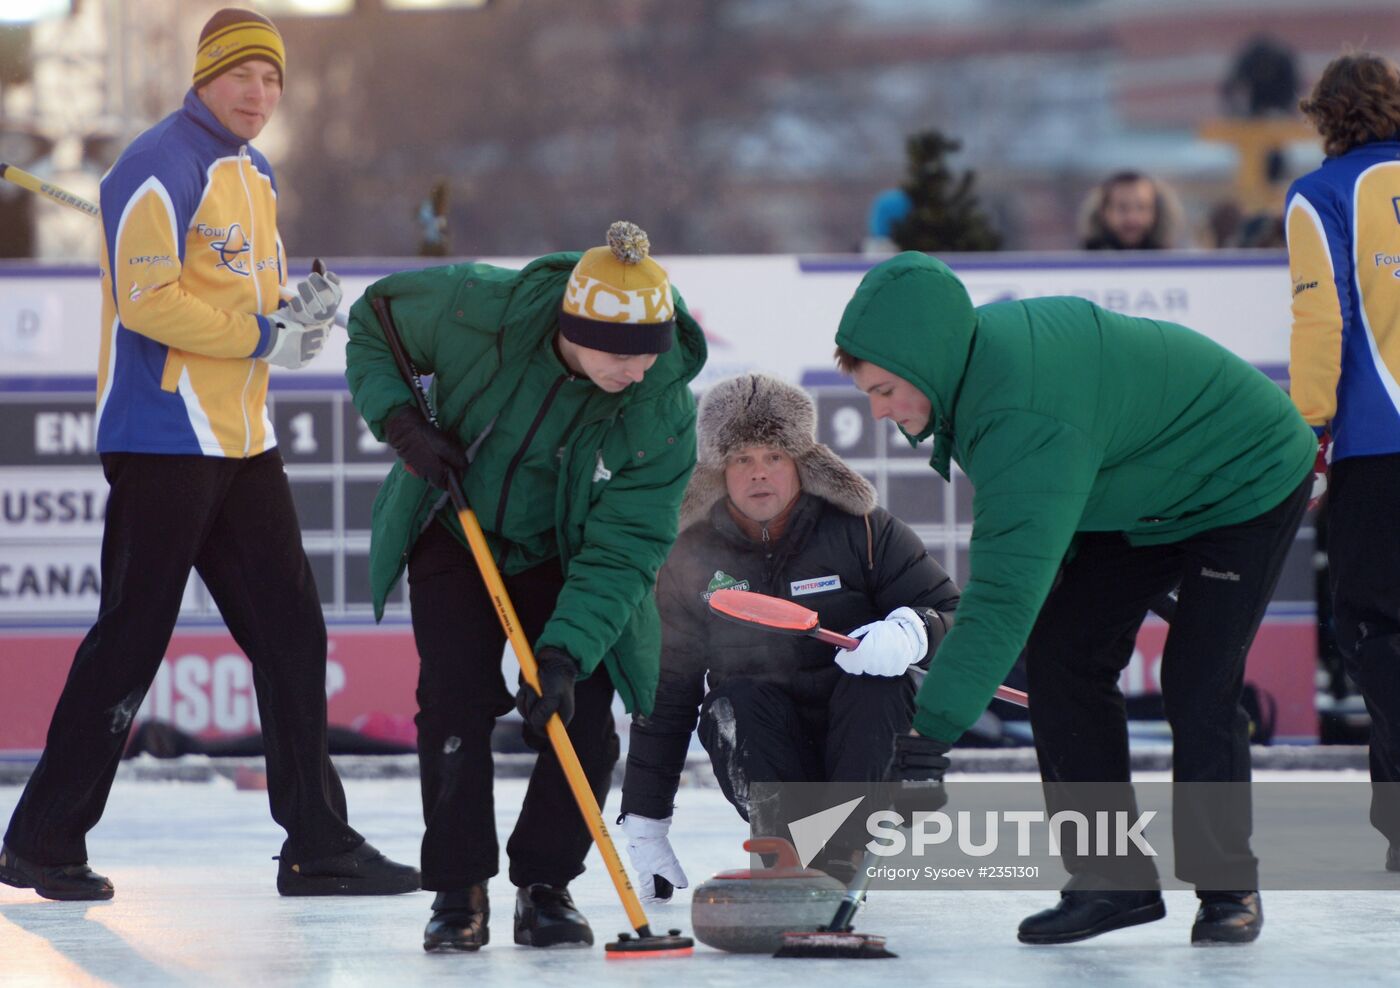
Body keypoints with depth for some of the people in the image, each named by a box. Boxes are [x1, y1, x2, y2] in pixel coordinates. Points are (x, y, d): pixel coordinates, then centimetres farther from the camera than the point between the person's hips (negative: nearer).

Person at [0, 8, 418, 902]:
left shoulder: (254, 176, 17)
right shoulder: (163, 167, -12)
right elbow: (148, 299, -20)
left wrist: (303, 312, 3)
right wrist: (263, 336, -18)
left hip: (241, 439, 9)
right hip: (163, 438, -9)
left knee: (290, 632, 7)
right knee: (132, 636, -4)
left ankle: (318, 844, 11)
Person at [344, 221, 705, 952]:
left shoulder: (664, 408, -28)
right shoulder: (479, 309, -30)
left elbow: (621, 550, -27)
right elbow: (373, 321, -10)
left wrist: (566, 652, -38)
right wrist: (399, 419, -24)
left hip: (563, 555, 1)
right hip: (453, 534, 0)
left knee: (582, 711, -12)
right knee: (456, 698, -14)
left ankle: (545, 886, 6)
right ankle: (458, 892, -2)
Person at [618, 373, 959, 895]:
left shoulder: (861, 531, -6)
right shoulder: (692, 558, 0)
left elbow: (955, 615, -5)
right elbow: (665, 690, 6)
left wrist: (911, 632, -31)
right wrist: (644, 824, 3)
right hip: (767, 758, 1)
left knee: (876, 678, -31)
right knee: (732, 704, -29)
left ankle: (841, 858, -33)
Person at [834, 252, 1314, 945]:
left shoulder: (1029, 418, -41)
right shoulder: (979, 341, -14)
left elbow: (1009, 593, -47)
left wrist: (929, 737, -49)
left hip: (1245, 485, -9)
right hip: (1145, 497, 9)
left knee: (1198, 686, -16)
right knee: (1060, 655, -3)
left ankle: (1228, 887, 2)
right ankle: (1114, 878, 2)